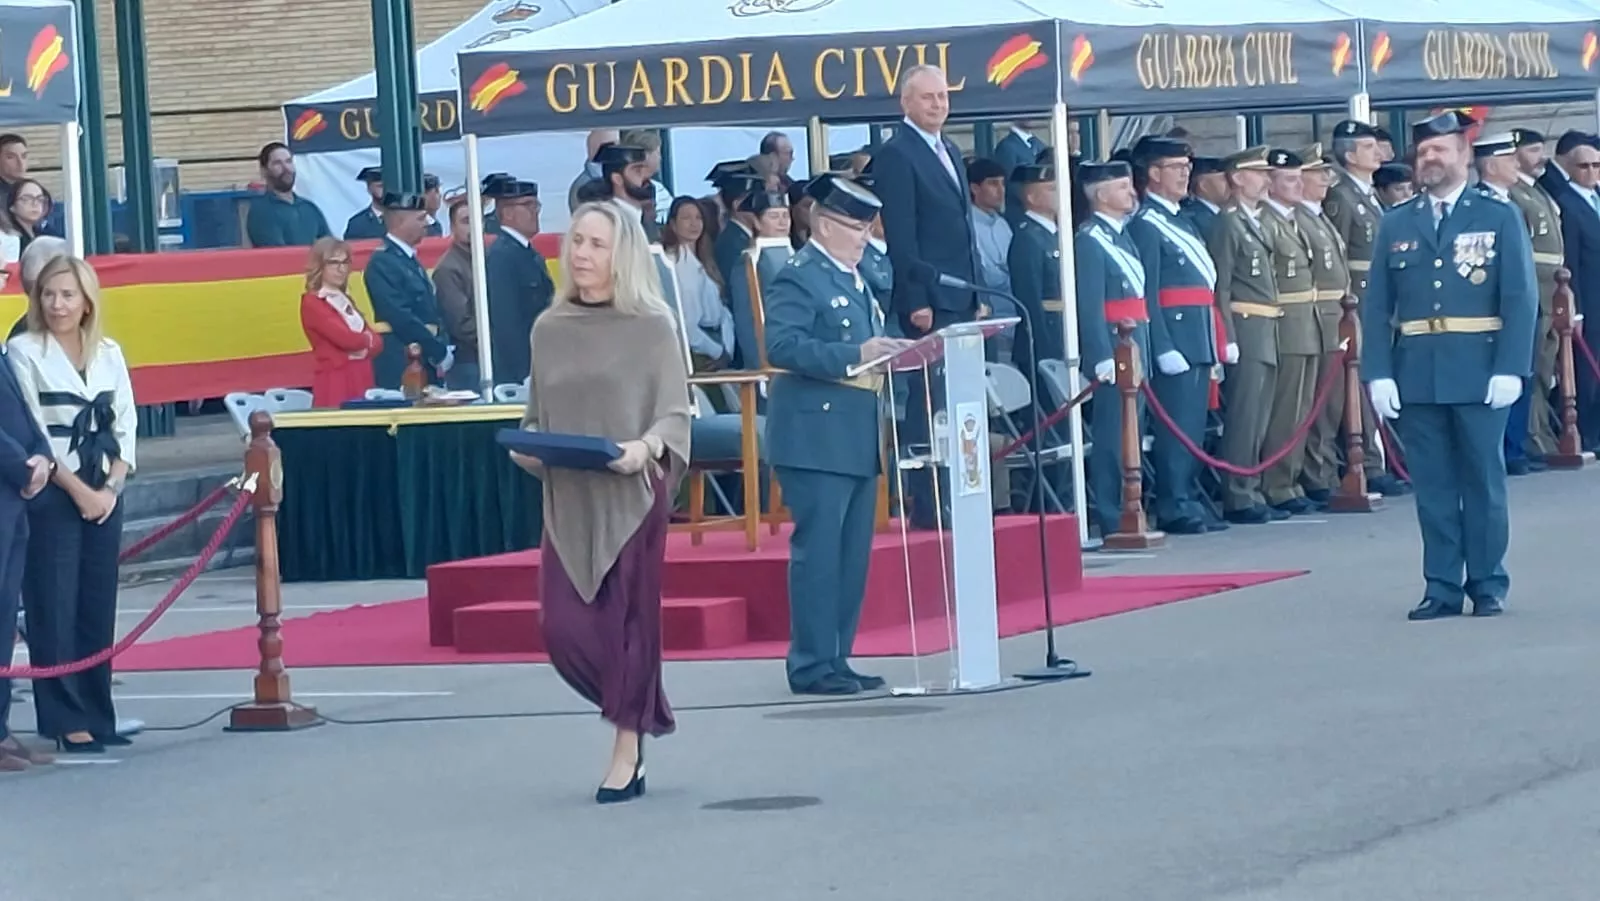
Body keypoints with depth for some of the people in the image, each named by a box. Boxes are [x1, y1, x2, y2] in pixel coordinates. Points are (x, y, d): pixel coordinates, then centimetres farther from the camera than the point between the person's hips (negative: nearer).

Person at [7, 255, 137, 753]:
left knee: (98, 608, 6)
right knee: (55, 609, -4)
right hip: (52, 495, -5)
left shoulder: (108, 353, 10)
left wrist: (111, 487, -5)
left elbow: (126, 425, 9)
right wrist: (76, 489, -12)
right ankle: (65, 721, -2)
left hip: (105, 495, 5)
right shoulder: (24, 351, -4)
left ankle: (98, 715, 12)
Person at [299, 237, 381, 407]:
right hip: (335, 380, -7)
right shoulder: (312, 303, -6)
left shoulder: (345, 300, 17)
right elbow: (345, 338, -17)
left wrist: (363, 348, -10)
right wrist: (366, 339, 3)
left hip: (361, 378, 7)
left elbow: (377, 341, 11)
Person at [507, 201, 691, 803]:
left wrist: (646, 447, -25)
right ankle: (640, 714, 22)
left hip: (632, 494, -4)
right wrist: (526, 449, -6)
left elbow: (675, 415, -6)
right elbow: (536, 418, 14)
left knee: (627, 622, -1)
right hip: (568, 499, 4)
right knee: (566, 630, -3)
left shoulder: (652, 326, -2)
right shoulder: (550, 329, 9)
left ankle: (628, 748, 13)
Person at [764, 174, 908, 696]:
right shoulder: (798, 278, -9)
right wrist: (855, 355, -24)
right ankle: (812, 666, -6)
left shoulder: (855, 280, 19)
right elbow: (782, 346, -21)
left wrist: (887, 353, 5)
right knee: (818, 551, -8)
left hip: (859, 438, 9)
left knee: (853, 554, 10)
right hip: (817, 438, -9)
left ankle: (837, 659, 16)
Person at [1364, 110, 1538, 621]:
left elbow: (1521, 298, -3)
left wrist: (1510, 369, -12)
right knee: (1433, 485, 4)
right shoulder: (1395, 225, 10)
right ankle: (1441, 588, 9)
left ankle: (1488, 584, 12)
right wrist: (1378, 374, -4)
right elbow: (1377, 307, 6)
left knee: (1483, 480, 4)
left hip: (1480, 372, -2)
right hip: (1417, 376, 2)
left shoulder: (1500, 218, 3)